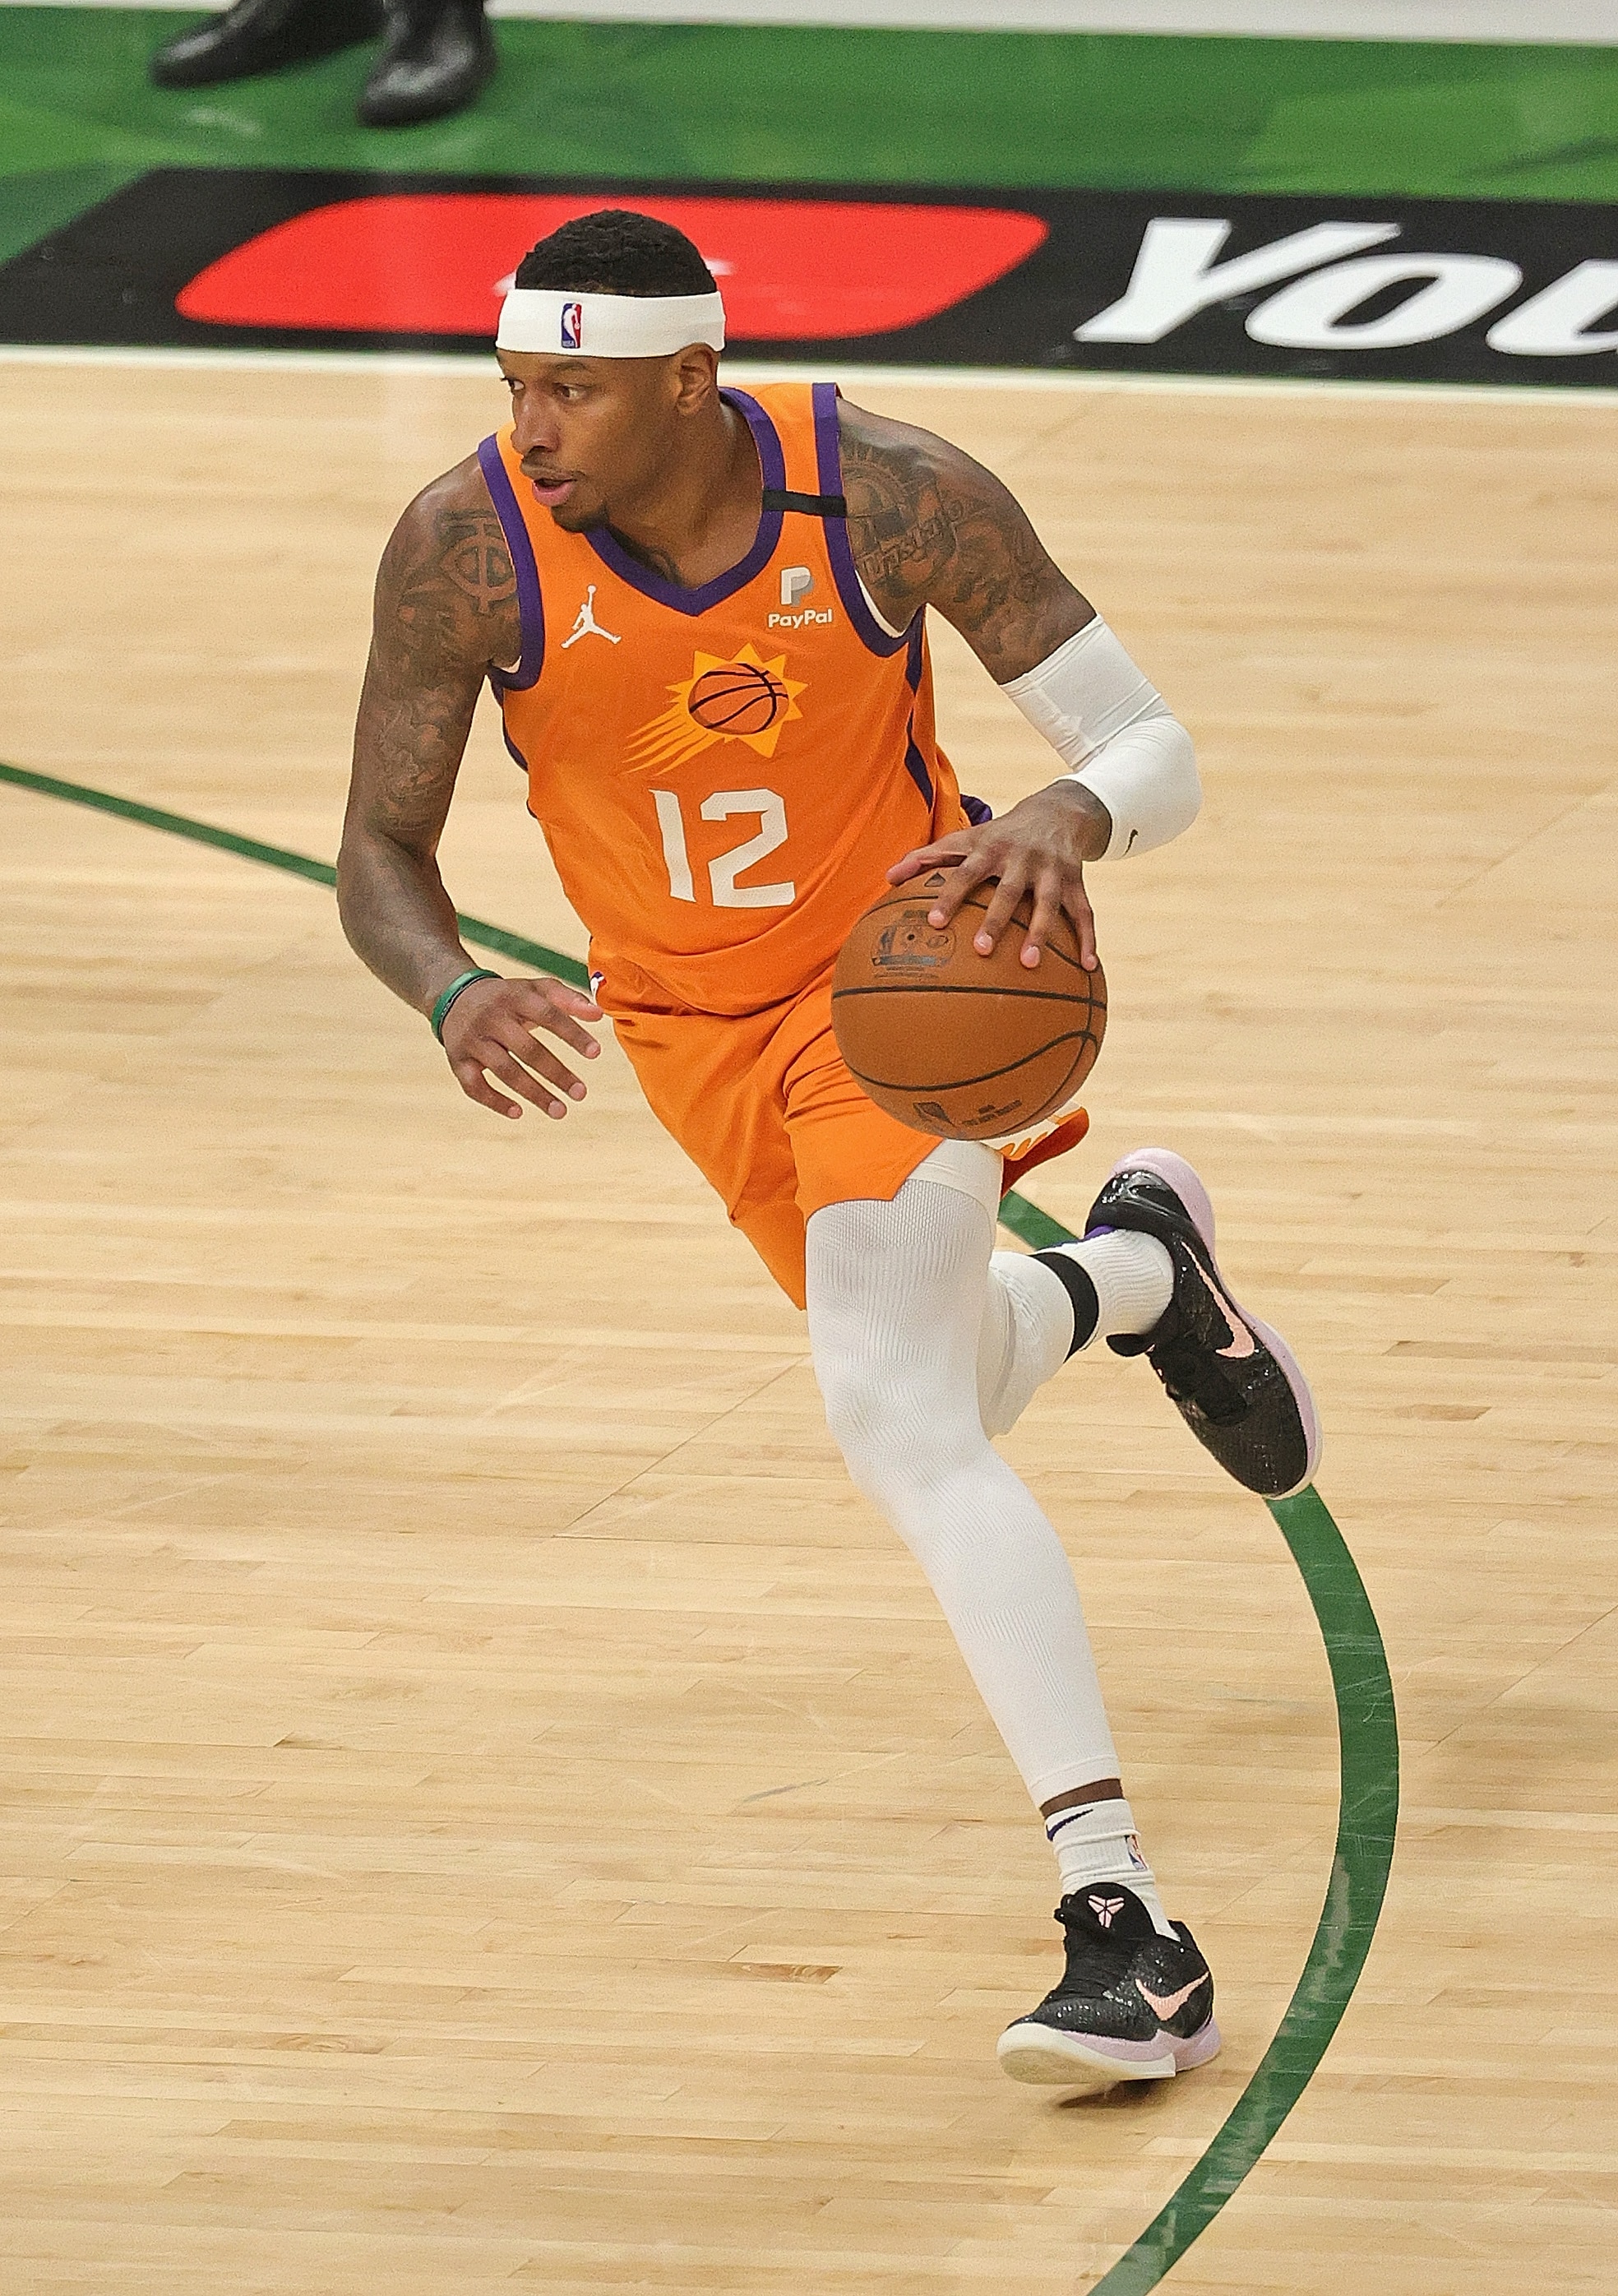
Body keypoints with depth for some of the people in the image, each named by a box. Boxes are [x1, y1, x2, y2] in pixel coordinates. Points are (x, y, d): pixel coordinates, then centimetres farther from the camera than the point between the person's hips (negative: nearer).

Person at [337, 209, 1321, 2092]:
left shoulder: (892, 499, -26)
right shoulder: (466, 549, -23)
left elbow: (1157, 752, -19)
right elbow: (379, 855, -14)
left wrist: (1066, 819, -43)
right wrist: (453, 996, -38)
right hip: (688, 1030, 4)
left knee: (889, 1416, -24)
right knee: (933, 1407, 17)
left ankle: (1124, 1929, -27)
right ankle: (1139, 1267, 54)